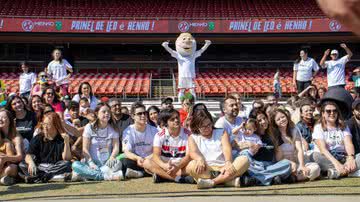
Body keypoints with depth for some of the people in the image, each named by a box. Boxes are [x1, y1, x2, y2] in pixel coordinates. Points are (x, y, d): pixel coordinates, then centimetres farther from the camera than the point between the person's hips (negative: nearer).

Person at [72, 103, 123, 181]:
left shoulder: (113, 128, 11)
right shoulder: (89, 127, 5)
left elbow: (116, 147, 1)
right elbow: (85, 149, -1)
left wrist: (111, 158, -21)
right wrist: (91, 163, -18)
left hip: (106, 163, 0)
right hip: (93, 163, 0)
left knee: (117, 163, -33)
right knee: (75, 165, -32)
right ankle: (106, 175, -41)